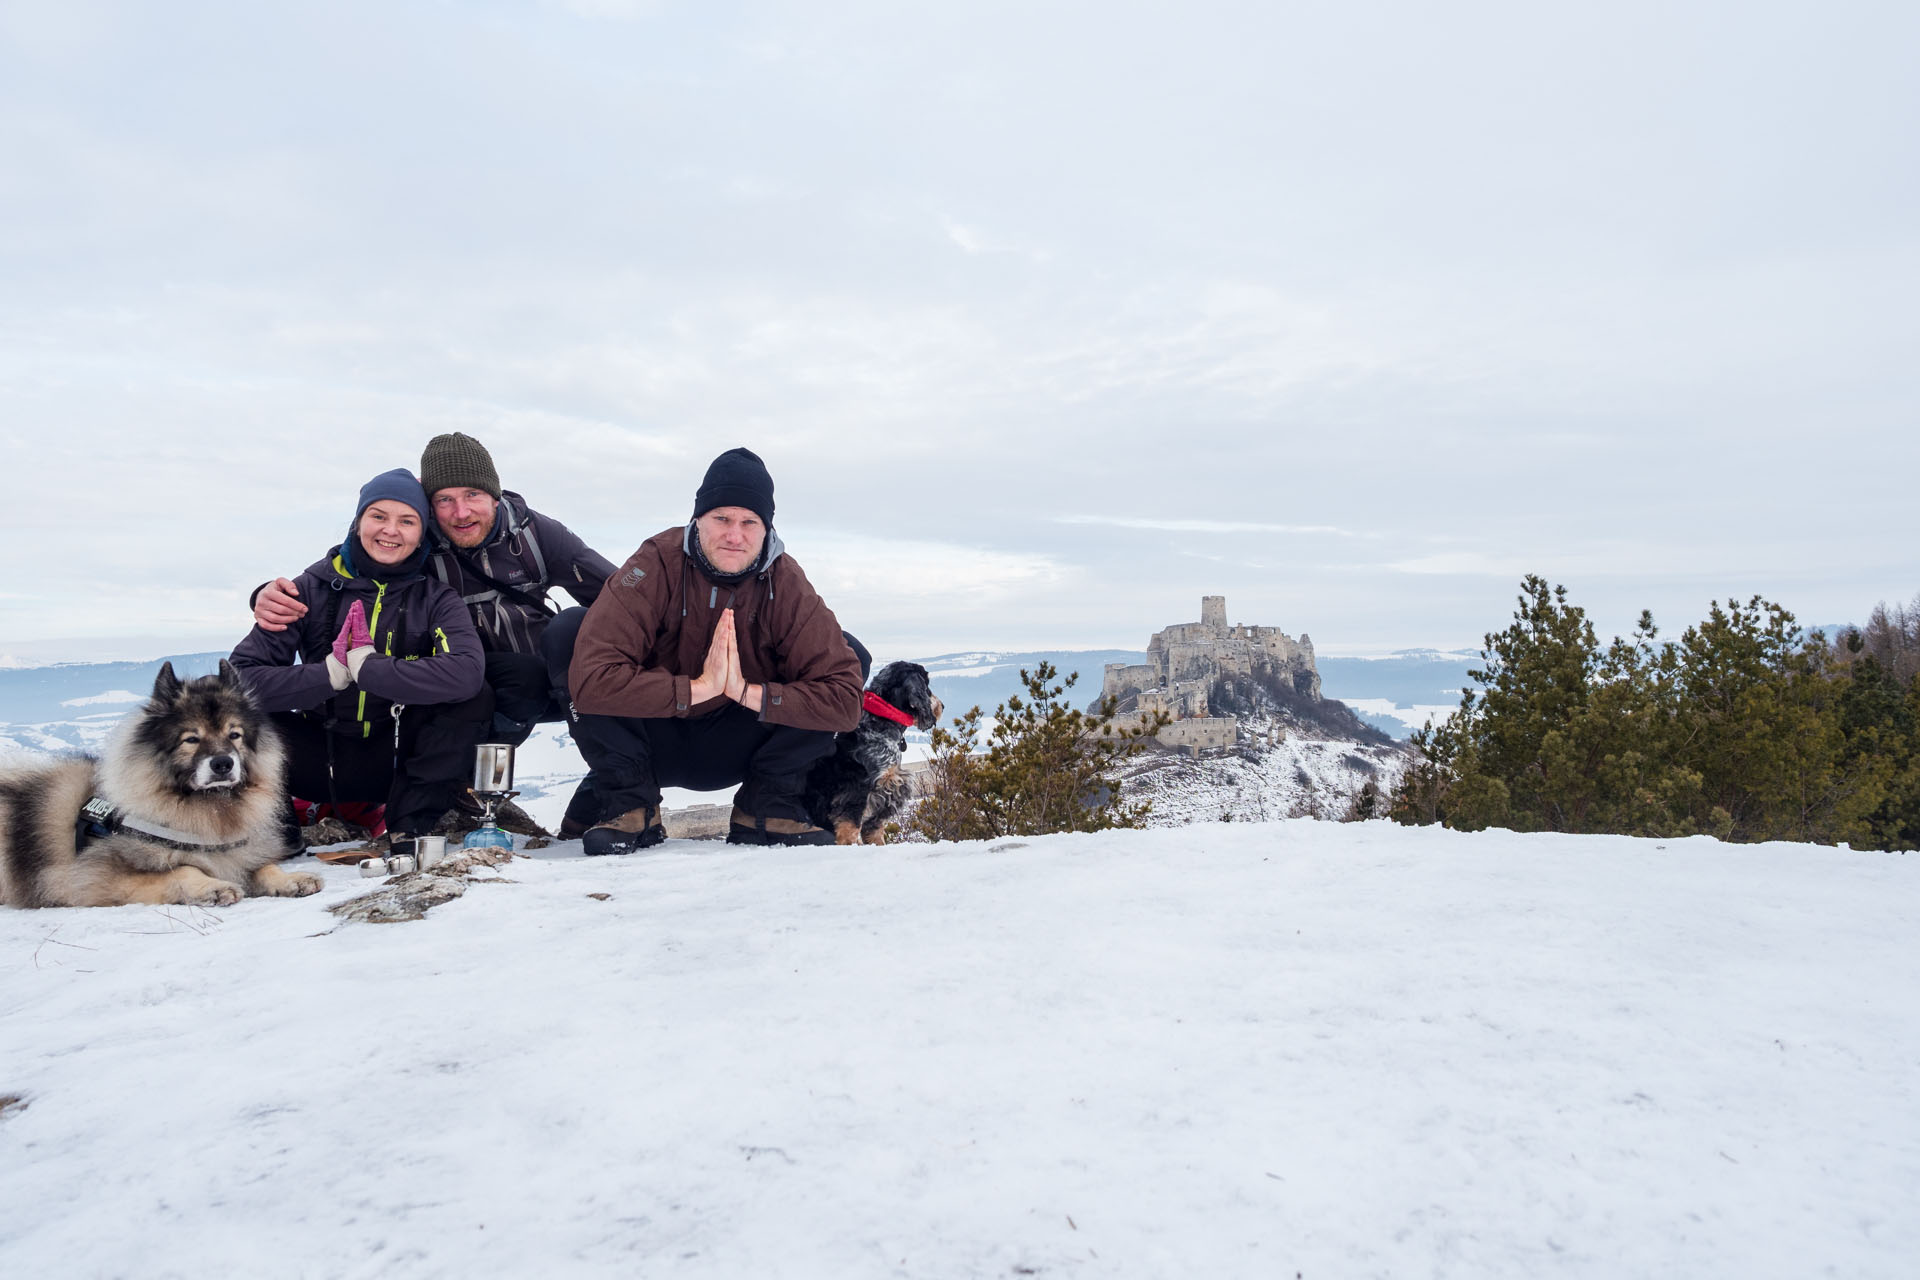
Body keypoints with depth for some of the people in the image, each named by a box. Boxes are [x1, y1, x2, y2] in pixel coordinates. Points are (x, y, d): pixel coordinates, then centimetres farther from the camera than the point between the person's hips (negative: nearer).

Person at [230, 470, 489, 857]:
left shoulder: (434, 597, -7)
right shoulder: (311, 589, -4)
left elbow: (467, 672, -30)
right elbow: (240, 676, -15)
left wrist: (368, 668, -28)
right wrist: (330, 674, -27)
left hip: (396, 761, -1)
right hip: (320, 760, 1)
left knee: (476, 698, -25)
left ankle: (411, 827, -15)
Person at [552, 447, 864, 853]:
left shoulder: (787, 584, -15)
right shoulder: (656, 565, -20)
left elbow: (845, 699, -24)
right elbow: (589, 679, -33)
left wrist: (747, 692, -33)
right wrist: (698, 688, -35)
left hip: (733, 753, 1)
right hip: (652, 743, -1)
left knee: (849, 653, -17)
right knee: (570, 629, -25)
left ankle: (766, 808, -3)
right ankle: (630, 807, -10)